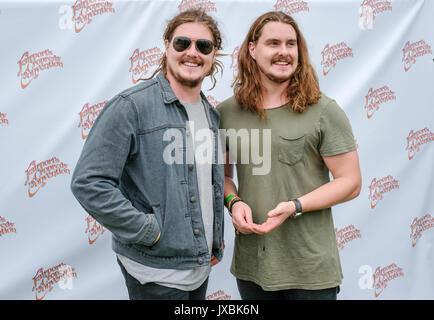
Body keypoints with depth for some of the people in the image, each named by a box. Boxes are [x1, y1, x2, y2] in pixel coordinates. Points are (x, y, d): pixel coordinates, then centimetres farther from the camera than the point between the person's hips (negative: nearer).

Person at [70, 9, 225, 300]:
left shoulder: (212, 115, 9)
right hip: (156, 273, -7)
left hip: (201, 266, 7)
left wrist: (216, 241, 12)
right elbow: (89, 183, -20)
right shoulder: (131, 106, -14)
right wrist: (149, 231, -19)